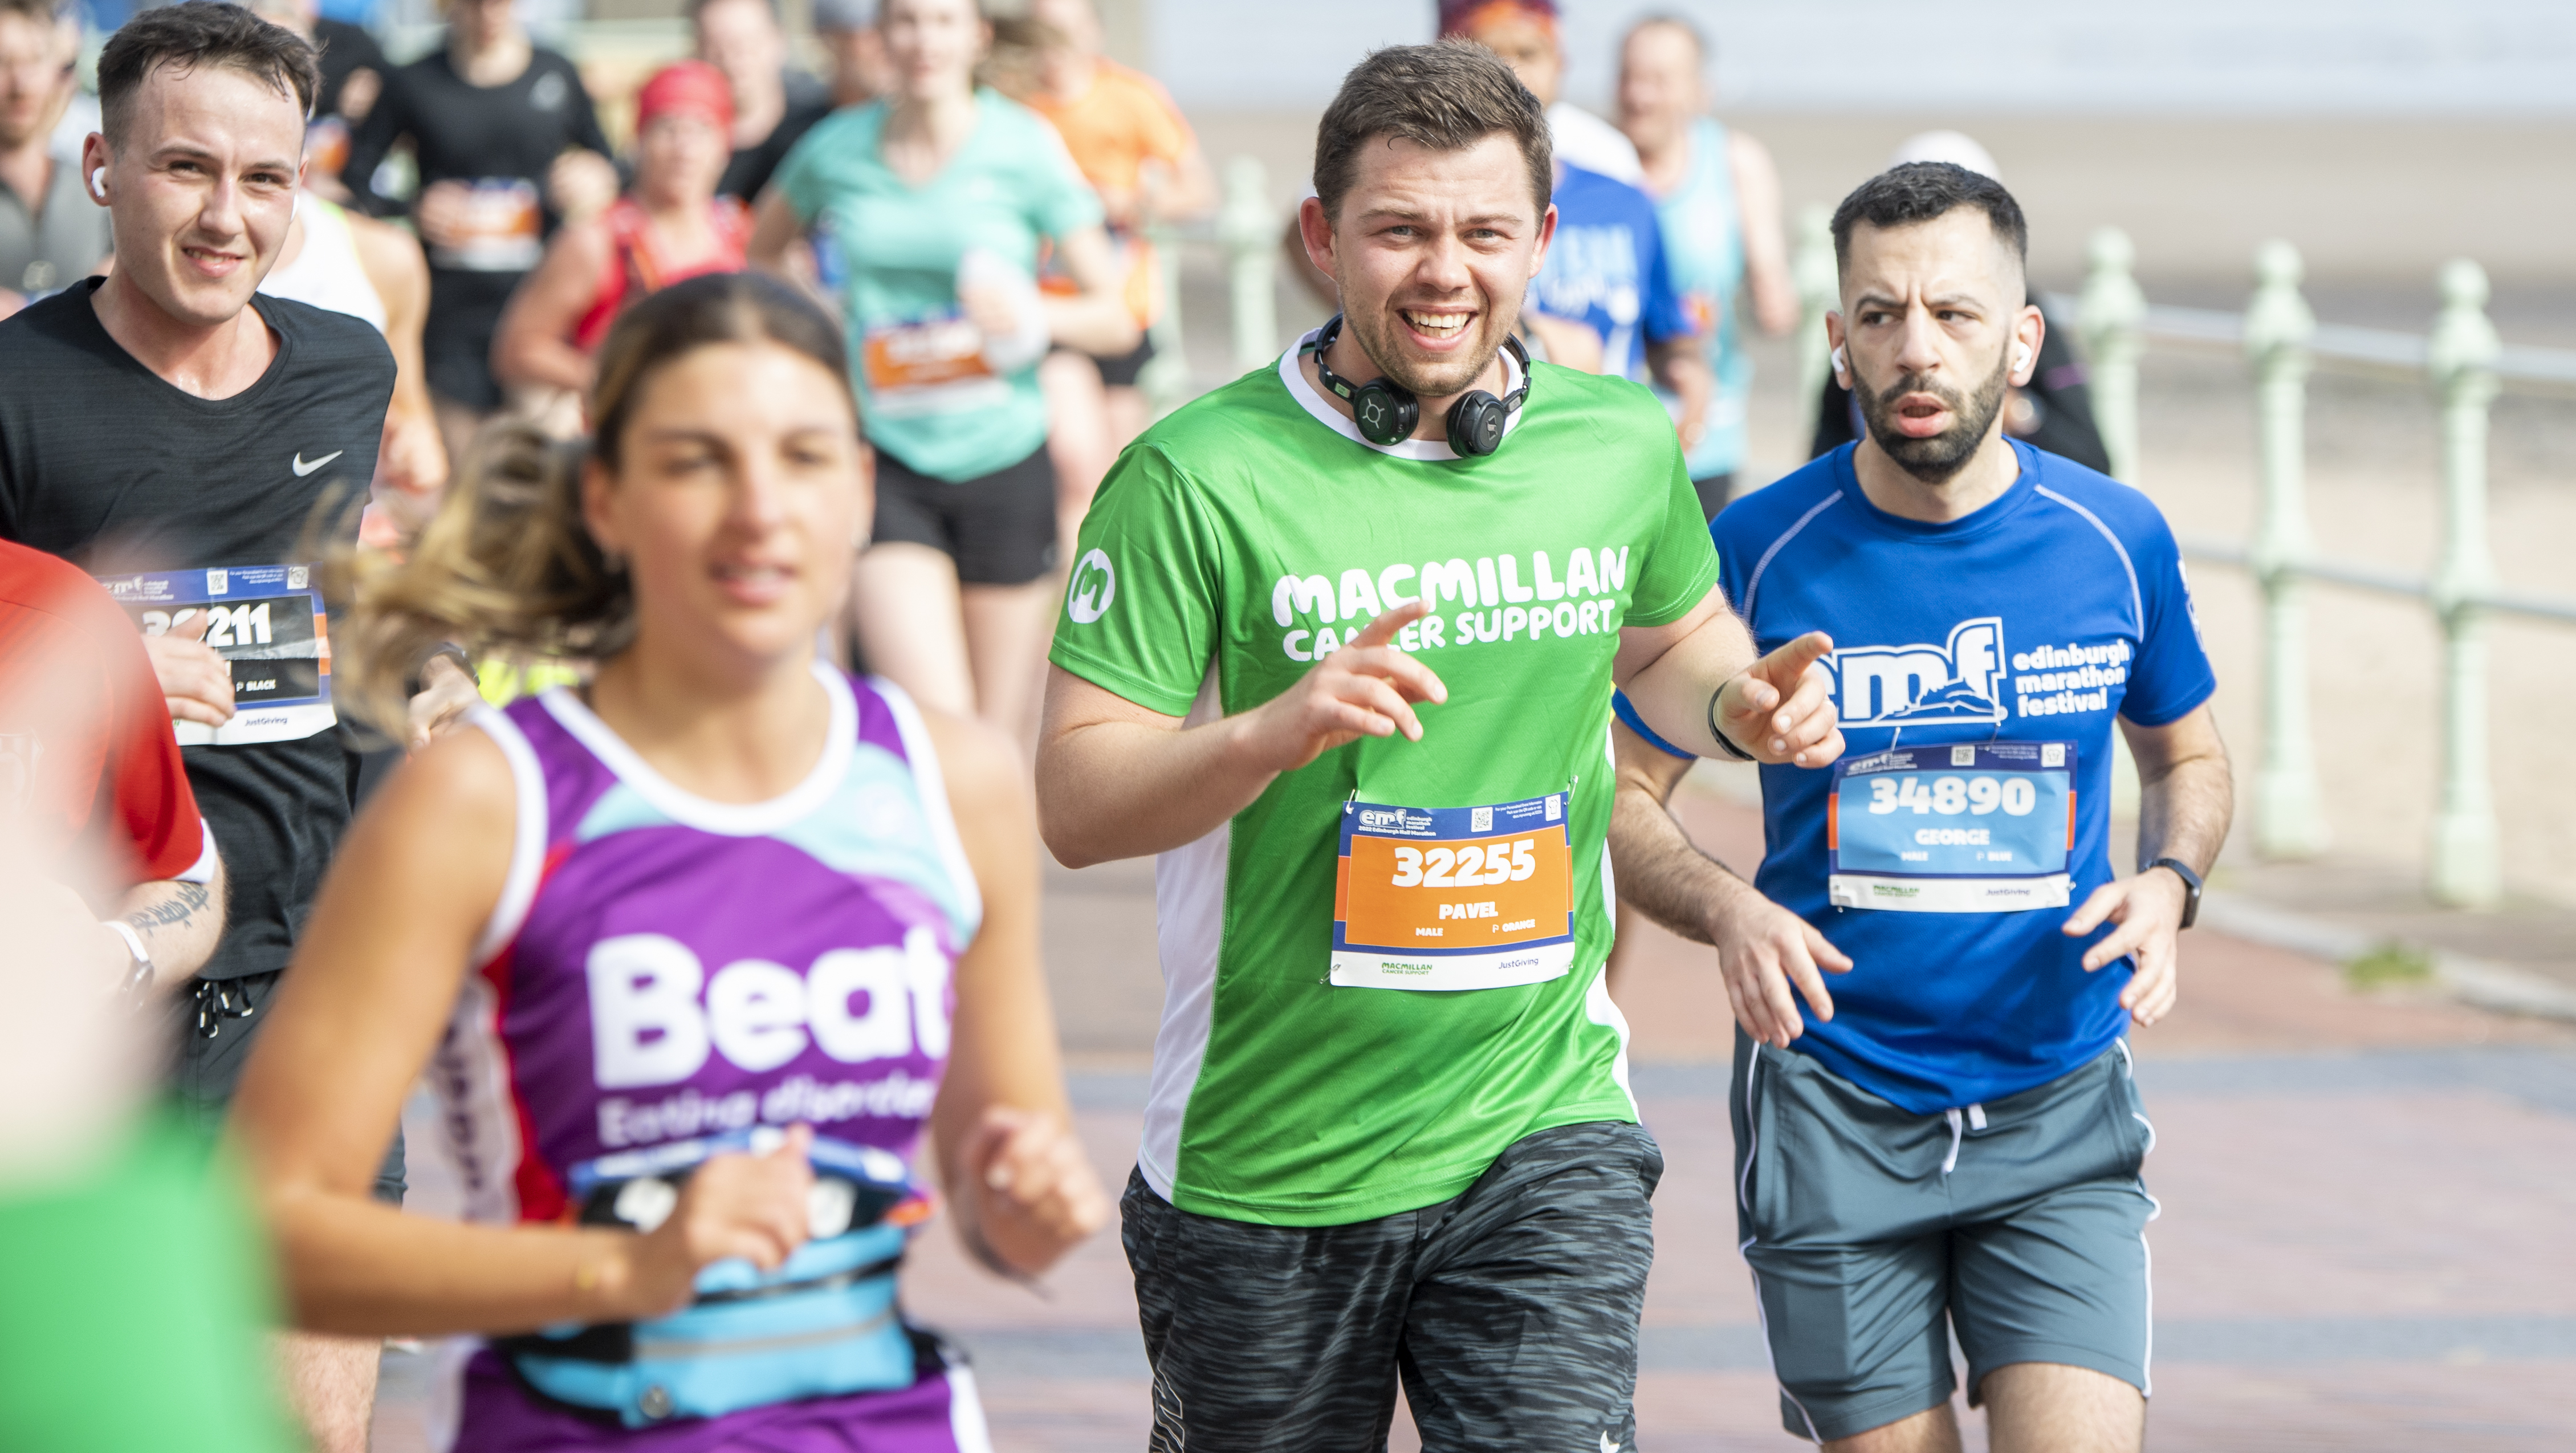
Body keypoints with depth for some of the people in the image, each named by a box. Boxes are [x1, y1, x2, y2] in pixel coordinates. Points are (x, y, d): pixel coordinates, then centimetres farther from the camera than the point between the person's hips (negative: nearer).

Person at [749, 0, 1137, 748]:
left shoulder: (1024, 148, -3)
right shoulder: (835, 151, 1)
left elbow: (1115, 321, -1)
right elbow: (762, 252, 24)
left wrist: (1033, 314, -20)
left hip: (1003, 463, 0)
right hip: (887, 467, 0)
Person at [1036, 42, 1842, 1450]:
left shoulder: (1620, 442, 2)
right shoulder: (1198, 476, -11)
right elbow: (1074, 802, -13)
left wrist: (1739, 703, 1)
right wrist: (1274, 731, -30)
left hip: (1541, 1128, 2)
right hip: (1258, 1163, -2)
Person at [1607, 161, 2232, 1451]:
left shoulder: (2115, 541, 0)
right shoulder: (1760, 552, -5)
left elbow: (2188, 759, 18)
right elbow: (1623, 796, 3)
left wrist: (2167, 883, -4)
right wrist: (1728, 910, -17)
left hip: (2061, 1113, 1)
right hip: (1831, 1113, -1)